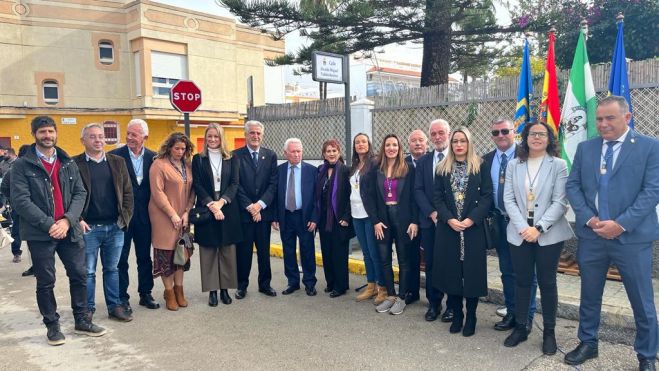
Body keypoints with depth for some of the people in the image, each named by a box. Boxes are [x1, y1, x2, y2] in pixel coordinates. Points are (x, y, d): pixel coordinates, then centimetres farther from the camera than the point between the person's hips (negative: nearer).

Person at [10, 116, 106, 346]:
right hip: (40, 233, -3)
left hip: (69, 229, 4)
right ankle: (52, 326, 21)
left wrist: (67, 220, -11)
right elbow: (21, 200, -10)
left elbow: (80, 193, 5)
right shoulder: (22, 165, -2)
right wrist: (49, 224, -17)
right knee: (45, 282, 6)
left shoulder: (68, 163, 10)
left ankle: (82, 321, 23)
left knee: (79, 275, 8)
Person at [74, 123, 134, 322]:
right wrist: (78, 220, -12)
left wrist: (125, 217, 0)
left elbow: (127, 192, 8)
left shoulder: (117, 162, 9)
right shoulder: (74, 164, -2)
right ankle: (88, 310, 20)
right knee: (88, 272, 8)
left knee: (112, 269, 13)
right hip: (88, 228, -3)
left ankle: (115, 307, 22)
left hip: (115, 227, 3)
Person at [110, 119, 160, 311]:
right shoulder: (115, 156, -6)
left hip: (144, 215, 3)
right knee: (121, 258, 7)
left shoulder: (153, 157, 3)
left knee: (145, 257, 13)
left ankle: (145, 293, 26)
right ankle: (122, 297, 18)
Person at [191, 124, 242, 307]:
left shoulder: (231, 159, 8)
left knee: (227, 250, 4)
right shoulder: (198, 159, 5)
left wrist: (221, 202, -13)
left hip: (227, 209, 1)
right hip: (206, 209, -1)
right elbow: (197, 185, -2)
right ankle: (212, 290, 10)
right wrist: (211, 205, -14)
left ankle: (225, 288, 14)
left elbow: (234, 184, 1)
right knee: (209, 250, 2)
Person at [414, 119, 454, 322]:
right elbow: (418, 191, 4)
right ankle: (434, 303, 20)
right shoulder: (422, 161, 10)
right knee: (431, 264, 8)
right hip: (429, 221, 3)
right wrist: (432, 213, -9)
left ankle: (452, 305, 17)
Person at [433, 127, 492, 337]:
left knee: (472, 272, 2)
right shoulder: (443, 168, 7)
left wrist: (471, 219, -15)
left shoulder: (480, 166, 1)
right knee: (451, 272, 5)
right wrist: (449, 219, -12)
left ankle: (471, 318, 15)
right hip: (448, 228, 2)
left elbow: (487, 196, -4)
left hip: (473, 228, -2)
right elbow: (438, 197, 3)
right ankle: (456, 315, 19)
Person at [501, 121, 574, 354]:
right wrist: (523, 227, -10)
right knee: (522, 281, 9)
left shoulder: (558, 165, -1)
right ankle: (520, 327, 21)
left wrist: (539, 228, -15)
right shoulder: (513, 165, 7)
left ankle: (549, 332, 19)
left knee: (547, 282, 6)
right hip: (520, 233, 2)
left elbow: (560, 202, -7)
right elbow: (509, 199, 2)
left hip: (549, 234, -2)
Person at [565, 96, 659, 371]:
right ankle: (588, 344, 33)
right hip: (591, 235, 3)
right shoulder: (585, 148, 8)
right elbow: (572, 186, 5)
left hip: (632, 237, -3)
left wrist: (621, 224, -17)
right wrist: (589, 219, -9)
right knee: (589, 295, 15)